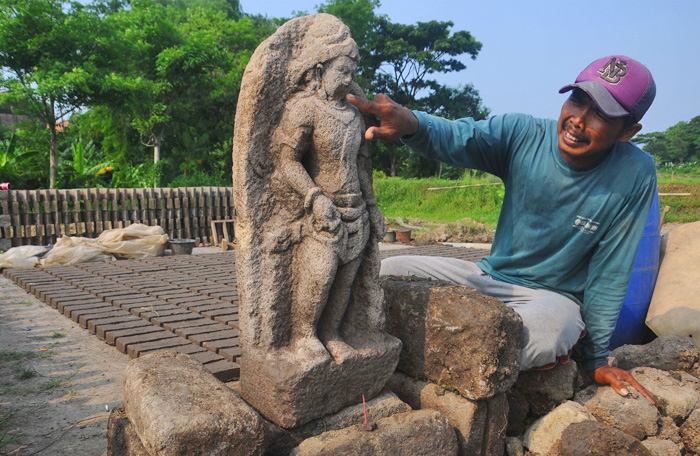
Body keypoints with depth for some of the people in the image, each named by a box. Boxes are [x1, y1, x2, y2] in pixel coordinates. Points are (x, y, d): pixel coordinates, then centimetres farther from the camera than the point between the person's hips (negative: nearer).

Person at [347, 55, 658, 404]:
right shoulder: (525, 135, -11)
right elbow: (452, 137, -28)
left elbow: (609, 275, -9)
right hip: (491, 275, 3)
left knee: (547, 328, -40)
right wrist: (409, 122, -52)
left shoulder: (634, 175, -14)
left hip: (555, 295, -2)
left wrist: (597, 360, -4)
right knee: (385, 273, -12)